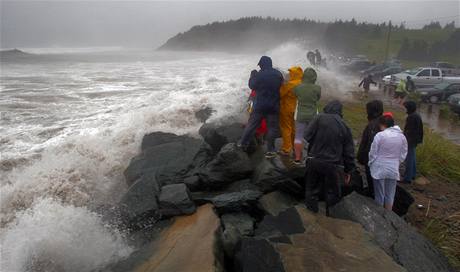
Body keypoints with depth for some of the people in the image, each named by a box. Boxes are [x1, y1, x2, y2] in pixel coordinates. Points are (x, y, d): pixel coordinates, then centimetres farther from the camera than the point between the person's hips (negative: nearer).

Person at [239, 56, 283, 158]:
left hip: (259, 105, -2)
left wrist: (252, 77, 15)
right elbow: (281, 85, 12)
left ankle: (243, 144, 19)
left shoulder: (260, 75, -12)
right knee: (272, 127, 6)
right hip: (274, 106, 2)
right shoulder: (278, 74, 1)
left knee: (252, 124, 10)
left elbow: (252, 85, -1)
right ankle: (270, 150, 7)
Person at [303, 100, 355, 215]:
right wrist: (348, 170, 13)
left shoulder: (319, 118, -5)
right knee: (332, 192, 14)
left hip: (315, 161, -1)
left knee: (312, 189, 14)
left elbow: (307, 136, -8)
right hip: (334, 165, 1)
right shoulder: (344, 126, 4)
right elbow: (349, 151, 5)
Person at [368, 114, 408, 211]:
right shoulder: (402, 136, 0)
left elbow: (373, 153, -10)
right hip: (393, 170, 4)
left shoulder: (380, 135, -15)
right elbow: (403, 154, 7)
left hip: (379, 169, -4)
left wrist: (370, 164, 6)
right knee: (390, 195, 15)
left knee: (379, 195, 9)